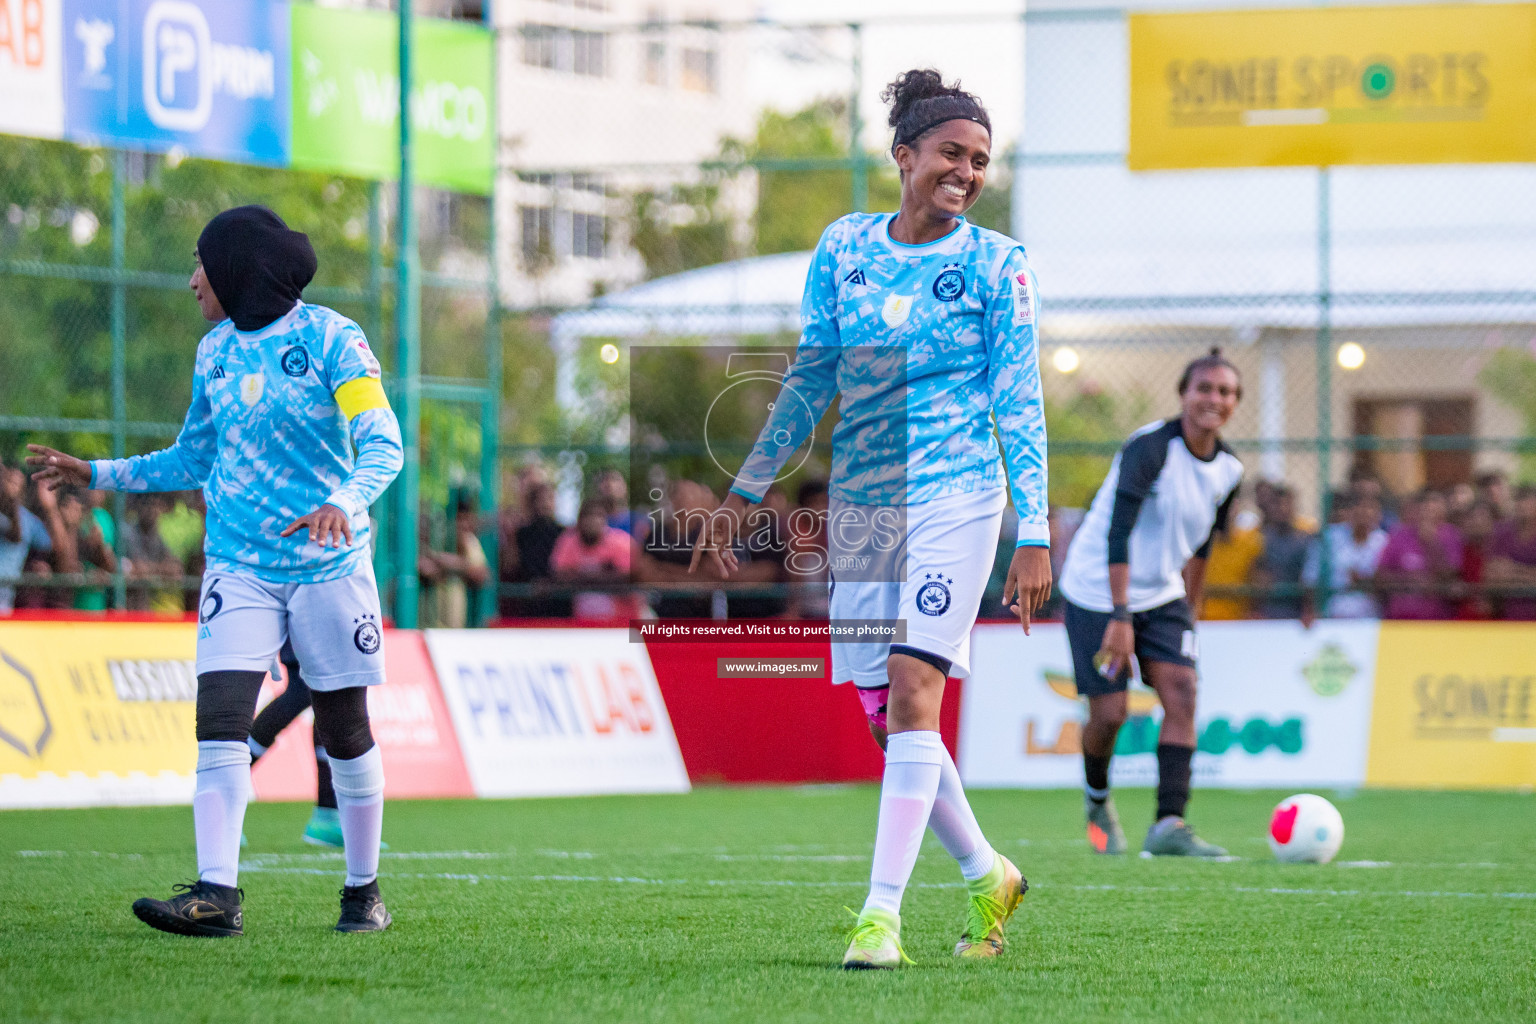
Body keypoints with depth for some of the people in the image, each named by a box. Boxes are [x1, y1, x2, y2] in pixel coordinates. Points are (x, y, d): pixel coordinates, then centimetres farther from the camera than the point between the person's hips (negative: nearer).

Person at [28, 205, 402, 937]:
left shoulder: (330, 339, -8)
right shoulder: (215, 351, 9)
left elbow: (383, 444, -16)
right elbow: (193, 461, 22)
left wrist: (346, 501, -35)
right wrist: (96, 475, 16)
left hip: (328, 566, -4)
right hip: (239, 568, 4)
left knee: (346, 736, 3)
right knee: (220, 723, -12)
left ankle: (363, 891, 18)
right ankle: (216, 894, -16)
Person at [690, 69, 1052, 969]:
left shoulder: (997, 264, -1)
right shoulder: (843, 247, 8)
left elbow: (1019, 404, -2)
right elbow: (810, 381, 15)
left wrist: (1035, 534, -8)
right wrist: (744, 494, 14)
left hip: (955, 496, -5)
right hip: (860, 499, 5)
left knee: (912, 691, -16)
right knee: (884, 716, 6)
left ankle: (883, 912, -17)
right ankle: (988, 875, 25)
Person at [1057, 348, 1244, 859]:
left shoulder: (1228, 470, 1)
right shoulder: (1149, 448, -21)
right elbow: (1118, 532, -26)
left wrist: (1189, 615, 19)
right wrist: (1120, 617, -31)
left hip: (1162, 596, 6)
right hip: (1097, 592, -6)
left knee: (1182, 693, -13)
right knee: (1109, 713, -5)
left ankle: (1168, 826, -16)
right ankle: (1097, 799, 26)